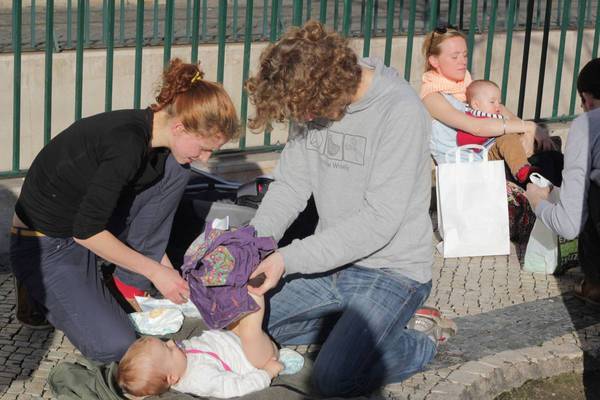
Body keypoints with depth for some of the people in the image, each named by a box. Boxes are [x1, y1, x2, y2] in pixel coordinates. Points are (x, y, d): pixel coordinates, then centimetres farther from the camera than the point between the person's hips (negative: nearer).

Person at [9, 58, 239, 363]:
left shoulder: (159, 142, -3)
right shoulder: (128, 143, -30)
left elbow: (148, 212, 12)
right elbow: (87, 231, -25)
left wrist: (166, 268, 5)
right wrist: (154, 270, -16)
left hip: (88, 222, 8)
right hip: (47, 246, -8)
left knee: (174, 169, -7)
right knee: (113, 346, -22)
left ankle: (131, 286, 0)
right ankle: (44, 293, 5)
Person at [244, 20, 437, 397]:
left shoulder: (401, 112, -24)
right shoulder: (312, 103, -3)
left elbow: (380, 221, -26)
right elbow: (290, 186, 3)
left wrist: (289, 259, -27)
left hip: (391, 269, -7)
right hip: (332, 259, 7)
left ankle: (417, 346, 7)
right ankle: (354, 323, 15)